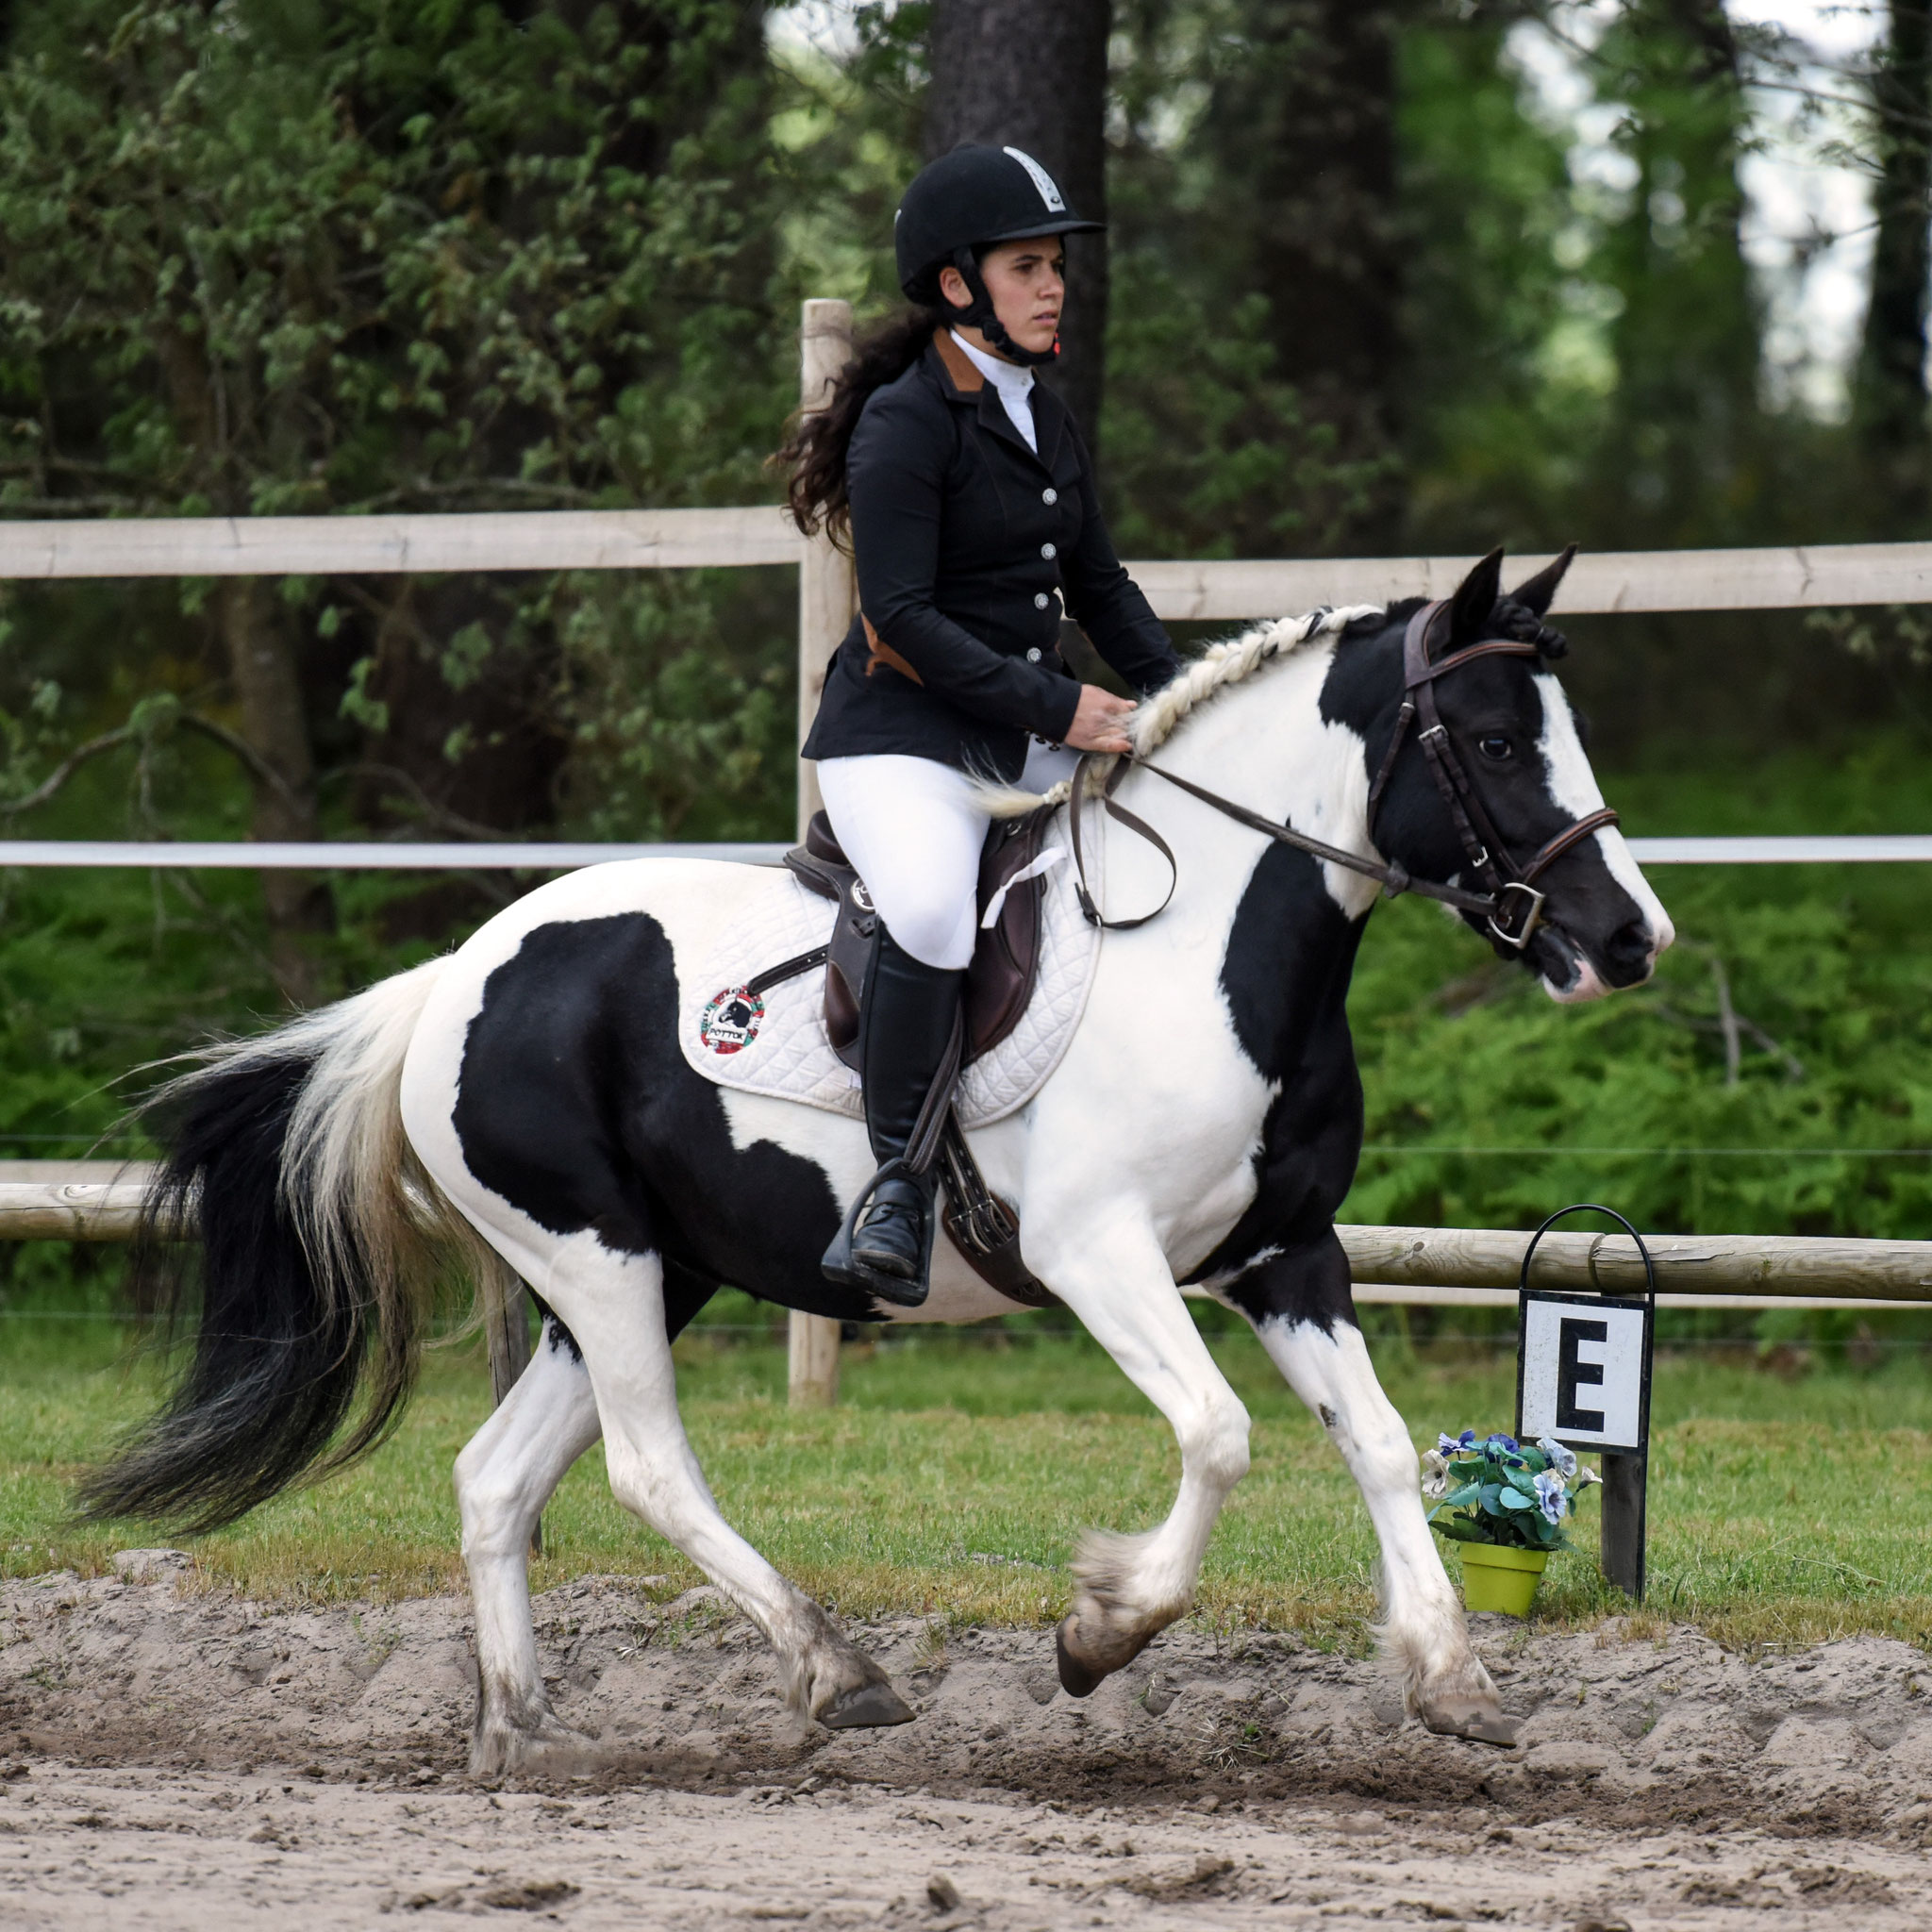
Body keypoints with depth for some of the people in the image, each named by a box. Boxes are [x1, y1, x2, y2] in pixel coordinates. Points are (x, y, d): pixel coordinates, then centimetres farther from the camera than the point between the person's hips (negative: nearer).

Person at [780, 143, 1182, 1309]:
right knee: (934, 911, -35)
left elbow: (1097, 585, 22)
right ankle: (901, 1185, -24)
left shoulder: (1047, 423, 15)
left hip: (1034, 734, 8)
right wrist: (1054, 706, -21)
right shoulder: (905, 425, -11)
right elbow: (901, 621, -18)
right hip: (901, 739, -8)